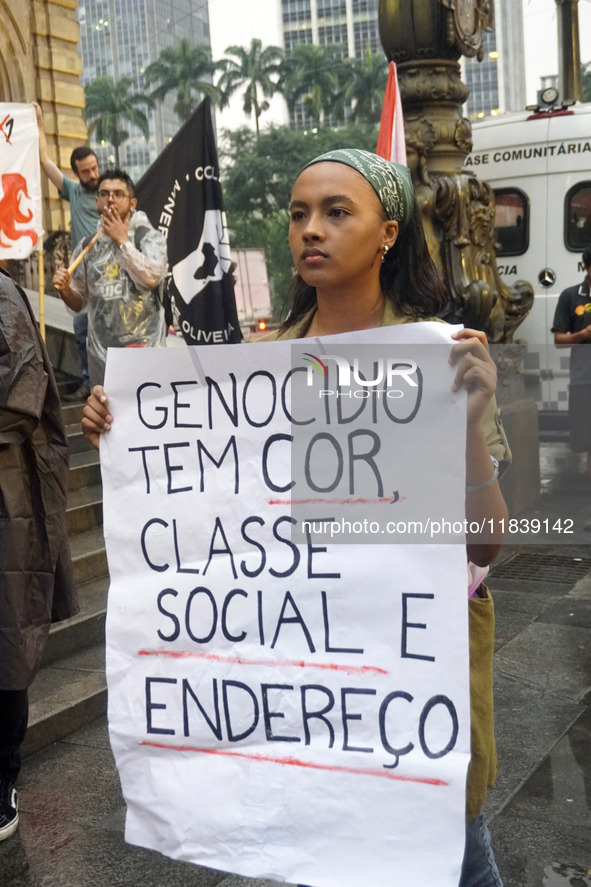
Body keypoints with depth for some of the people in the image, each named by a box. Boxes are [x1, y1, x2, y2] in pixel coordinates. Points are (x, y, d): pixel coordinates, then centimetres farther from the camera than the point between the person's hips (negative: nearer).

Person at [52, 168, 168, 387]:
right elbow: (79, 303, 15)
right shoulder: (86, 246, 9)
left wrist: (122, 240, -11)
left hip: (145, 348, -3)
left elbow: (151, 277, -20)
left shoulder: (149, 237, -1)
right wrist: (65, 289, -7)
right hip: (101, 353, 3)